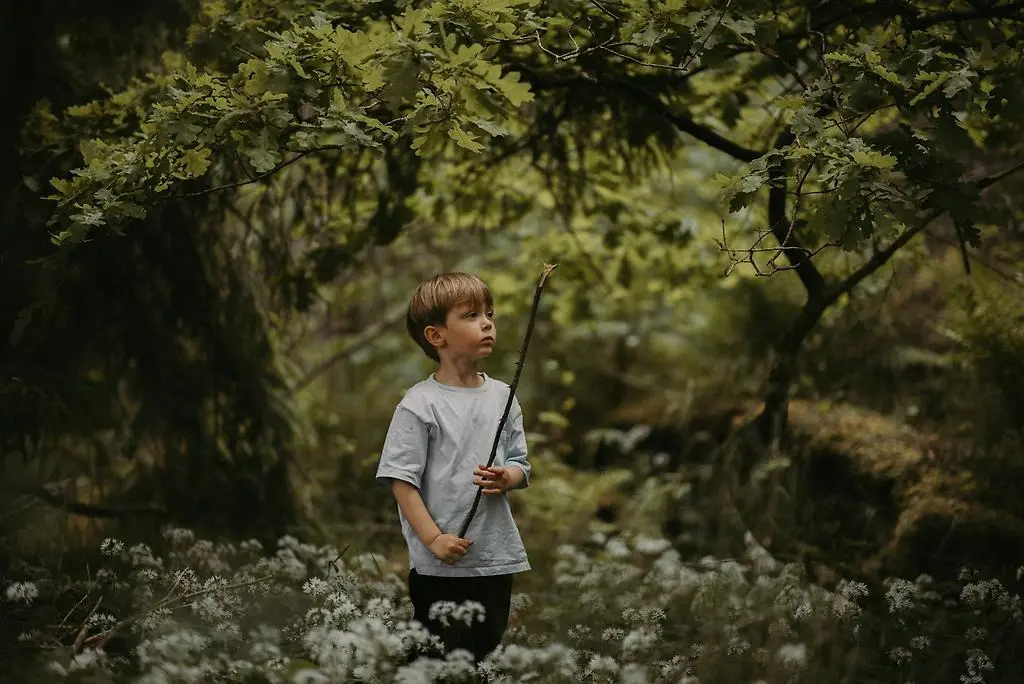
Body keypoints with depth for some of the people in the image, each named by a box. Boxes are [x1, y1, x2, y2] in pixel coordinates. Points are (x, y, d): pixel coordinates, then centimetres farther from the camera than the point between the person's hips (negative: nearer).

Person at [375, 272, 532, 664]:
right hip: (439, 564, -5)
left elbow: (521, 465, 11)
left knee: (487, 654, 15)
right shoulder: (419, 405, -9)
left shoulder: (502, 396, 7)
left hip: (496, 556, 5)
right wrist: (434, 538, -19)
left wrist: (506, 478, -12)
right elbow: (402, 480, -11)